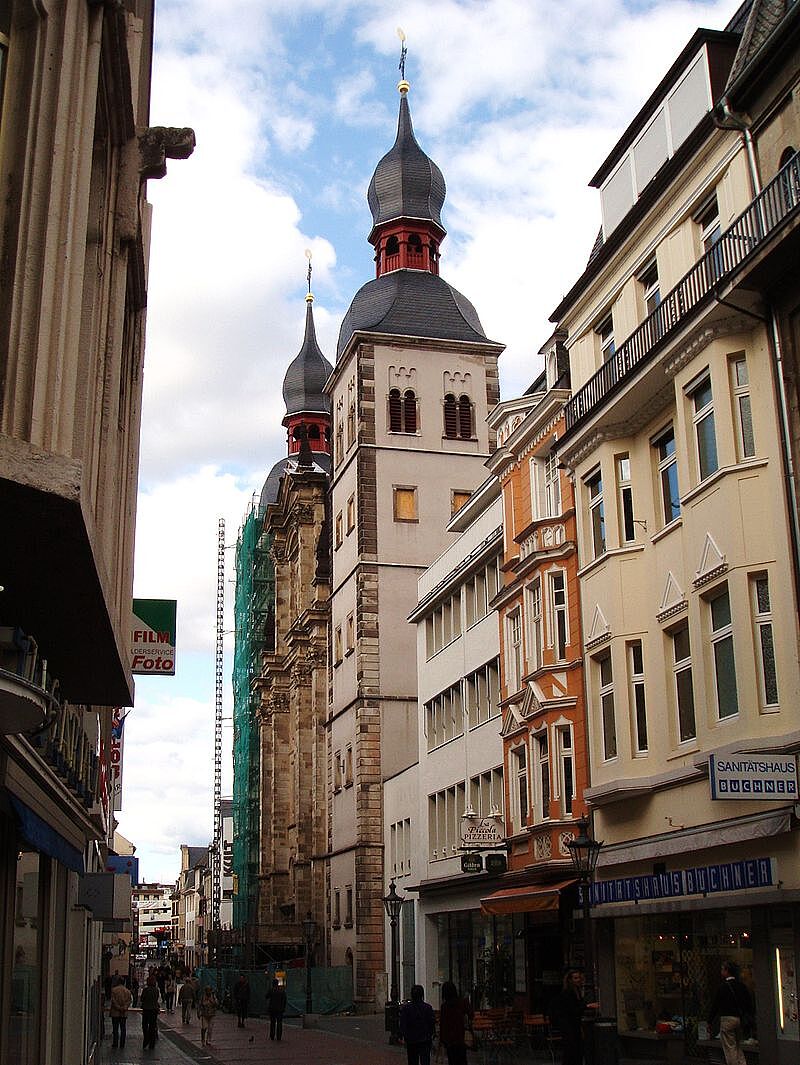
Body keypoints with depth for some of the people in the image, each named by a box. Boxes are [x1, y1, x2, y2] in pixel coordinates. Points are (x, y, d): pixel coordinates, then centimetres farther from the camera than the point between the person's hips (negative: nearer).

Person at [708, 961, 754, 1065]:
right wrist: (748, 1018, 20)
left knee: (730, 1048, -1)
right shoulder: (741, 986, 7)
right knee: (738, 1047, 17)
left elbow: (715, 1005, -10)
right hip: (740, 1019, 7)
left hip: (727, 1019, -7)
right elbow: (749, 1004, 11)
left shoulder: (723, 986, -12)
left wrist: (710, 1021, -3)